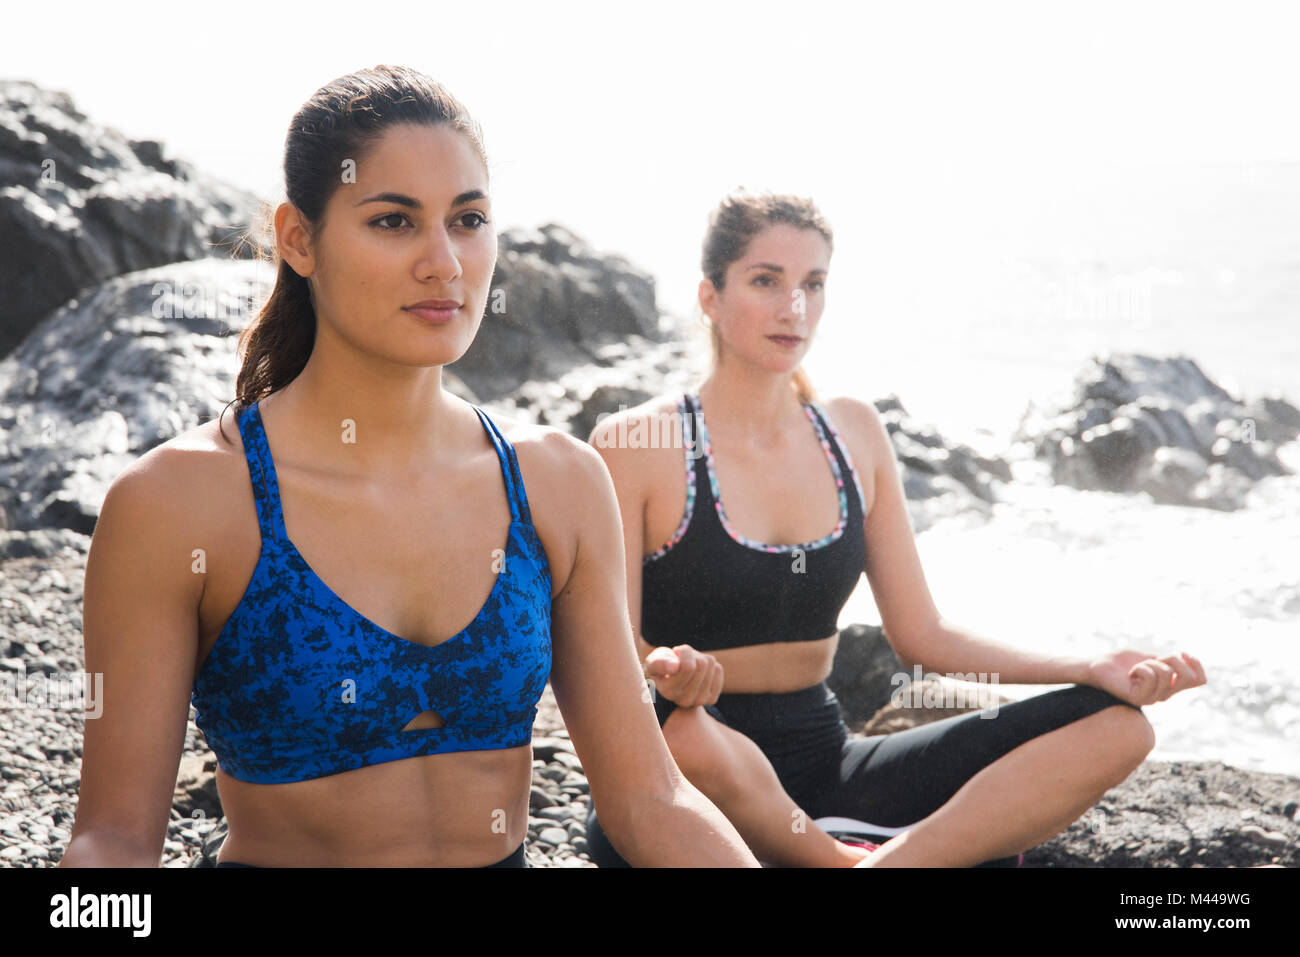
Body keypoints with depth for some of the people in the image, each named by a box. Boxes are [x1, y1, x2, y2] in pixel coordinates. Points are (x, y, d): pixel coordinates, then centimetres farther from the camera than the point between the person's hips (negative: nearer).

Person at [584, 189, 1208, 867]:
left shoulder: (854, 433, 8)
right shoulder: (633, 445, -7)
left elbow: (919, 633, 9)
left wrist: (1094, 670, -3)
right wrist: (664, 670, -34)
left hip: (823, 766, 5)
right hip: (702, 785, -5)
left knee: (1116, 724, -10)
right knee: (682, 734, -43)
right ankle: (848, 862, -14)